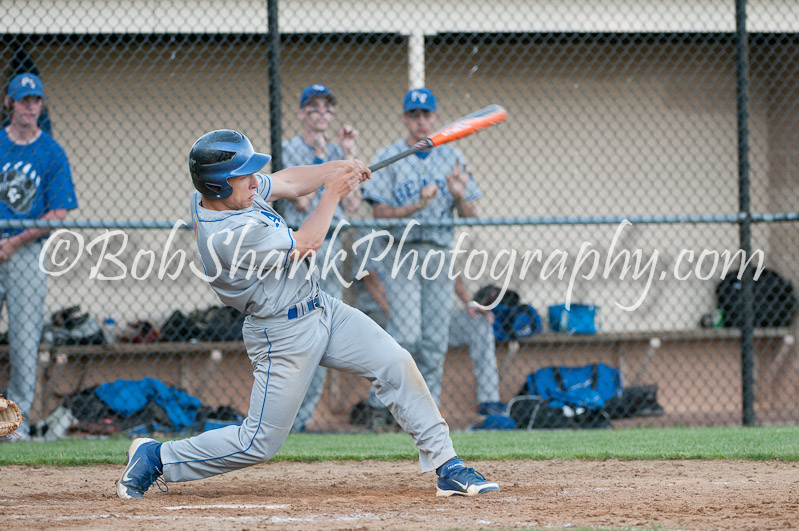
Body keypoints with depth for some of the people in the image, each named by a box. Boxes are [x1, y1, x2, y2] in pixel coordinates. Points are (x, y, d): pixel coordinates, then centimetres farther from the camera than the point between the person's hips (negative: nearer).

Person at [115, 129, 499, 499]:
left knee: (396, 365, 1)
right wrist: (334, 192, -9)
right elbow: (305, 244, -19)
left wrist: (336, 169, -7)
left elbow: (288, 183, 9)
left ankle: (446, 466, 5)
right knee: (260, 442, -2)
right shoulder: (226, 235, -31)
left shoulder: (212, 194, -4)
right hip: (283, 336, -9)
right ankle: (155, 458, 14)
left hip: (321, 309, 9)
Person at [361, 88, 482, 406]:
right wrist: (417, 206, -21)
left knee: (435, 343, 1)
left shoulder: (452, 159, 11)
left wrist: (460, 197, -14)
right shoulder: (388, 159, 1)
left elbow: (470, 217, 9)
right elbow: (379, 213, -6)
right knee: (407, 337, -15)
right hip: (402, 254, -3)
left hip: (440, 256, 3)